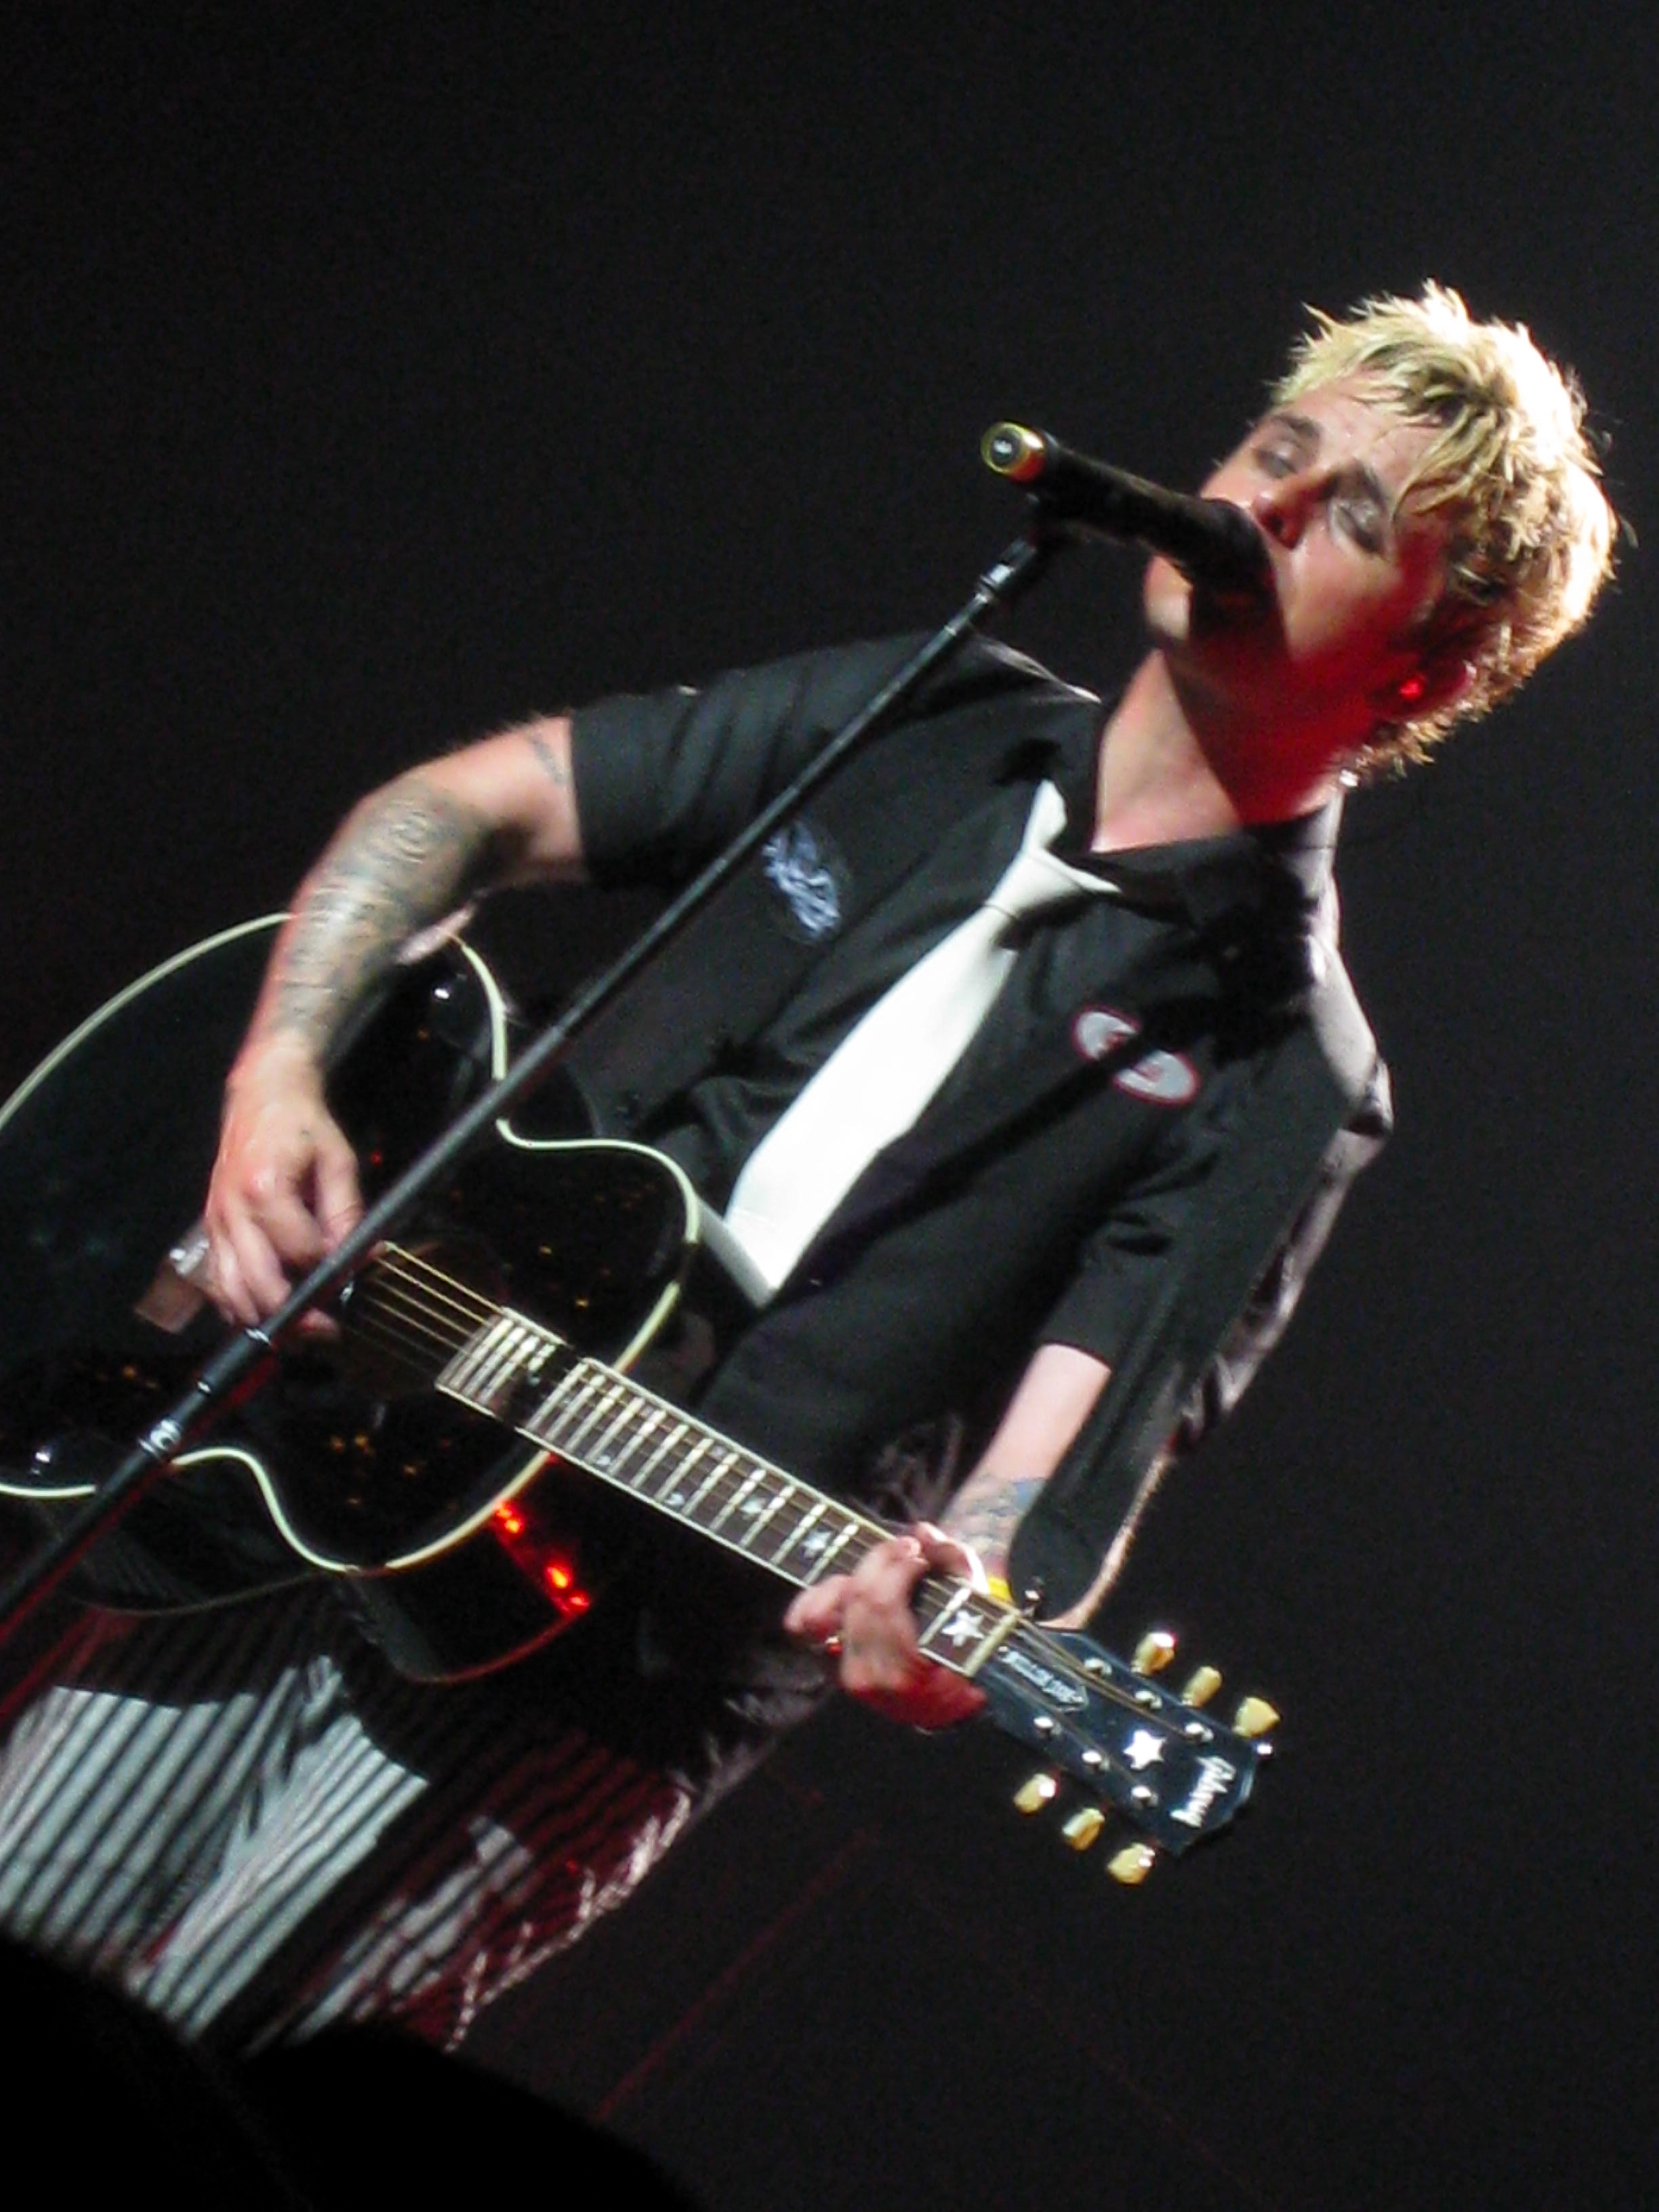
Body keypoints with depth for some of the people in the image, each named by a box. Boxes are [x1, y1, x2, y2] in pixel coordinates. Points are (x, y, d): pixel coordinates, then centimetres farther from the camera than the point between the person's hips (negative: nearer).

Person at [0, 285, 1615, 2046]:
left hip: (600, 1681, -4)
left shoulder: (1278, 1086, -5)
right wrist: (279, 1076, -6)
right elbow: (454, 808, 10)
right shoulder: (930, 726, 8)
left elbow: (1065, 1448, -14)